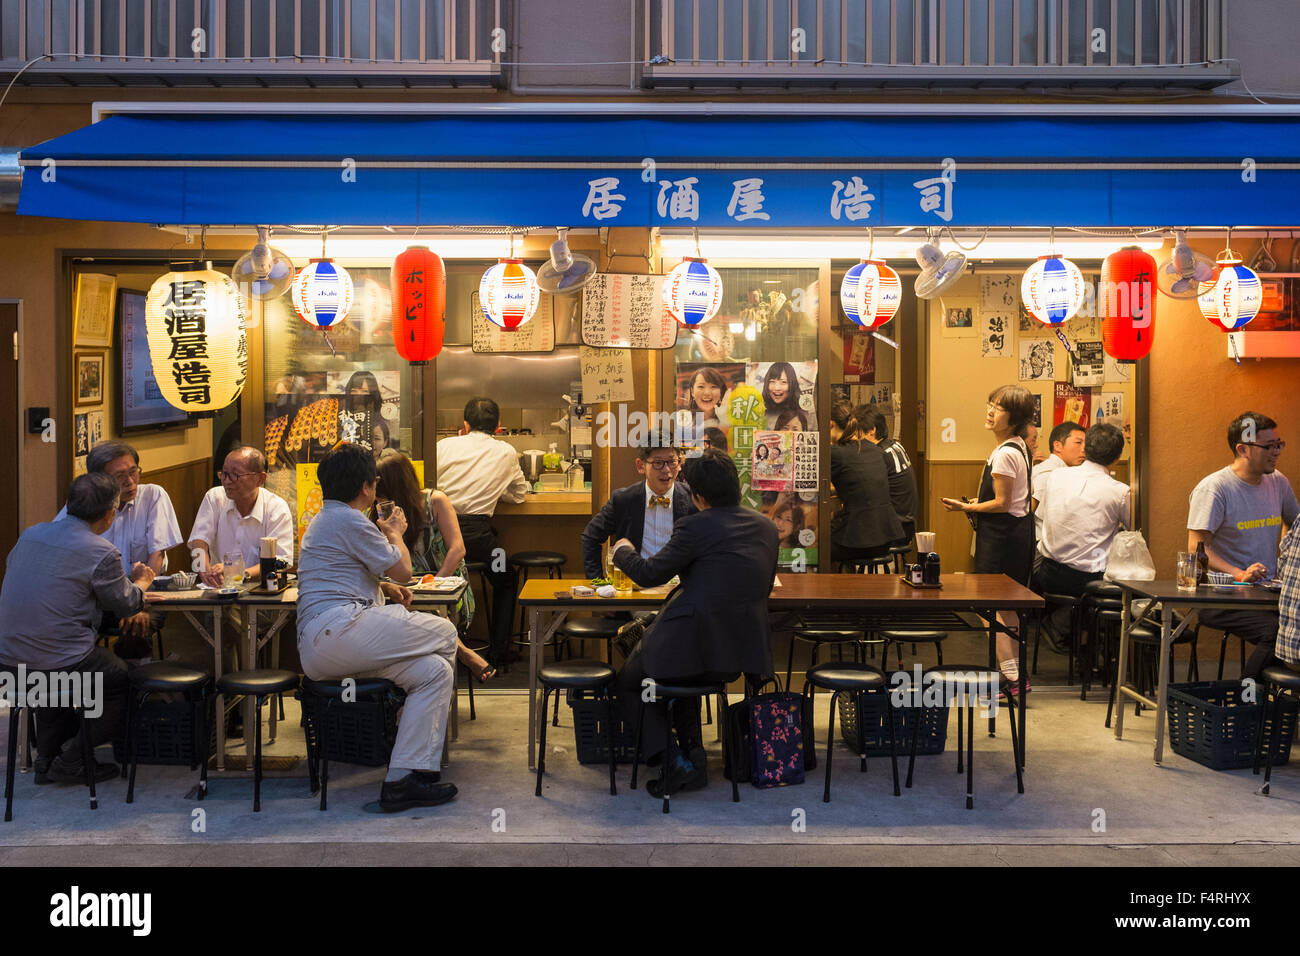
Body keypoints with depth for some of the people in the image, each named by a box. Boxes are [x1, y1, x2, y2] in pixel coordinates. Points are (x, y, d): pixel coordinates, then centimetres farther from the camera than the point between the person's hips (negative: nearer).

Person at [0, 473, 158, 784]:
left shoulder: (31, 534, 7)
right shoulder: (101, 552, -13)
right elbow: (126, 605, -1)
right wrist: (141, 582, 23)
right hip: (60, 661, -7)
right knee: (125, 681, 14)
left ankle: (47, 758, 34)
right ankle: (72, 762, 13)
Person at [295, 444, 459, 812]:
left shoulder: (325, 520, 28)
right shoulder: (350, 520, -6)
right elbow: (402, 569, -3)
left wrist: (383, 587, 21)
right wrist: (395, 534, 18)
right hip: (339, 629, -11)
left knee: (433, 670, 4)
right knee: (444, 632, -4)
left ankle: (403, 780, -4)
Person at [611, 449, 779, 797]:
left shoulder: (694, 527, -12)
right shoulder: (766, 527, 7)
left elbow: (649, 574, -6)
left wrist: (623, 550, 15)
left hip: (693, 647, -7)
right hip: (745, 652, 7)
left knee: (629, 682, 21)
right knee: (679, 677, 37)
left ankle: (675, 761, 4)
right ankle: (694, 755, 22)